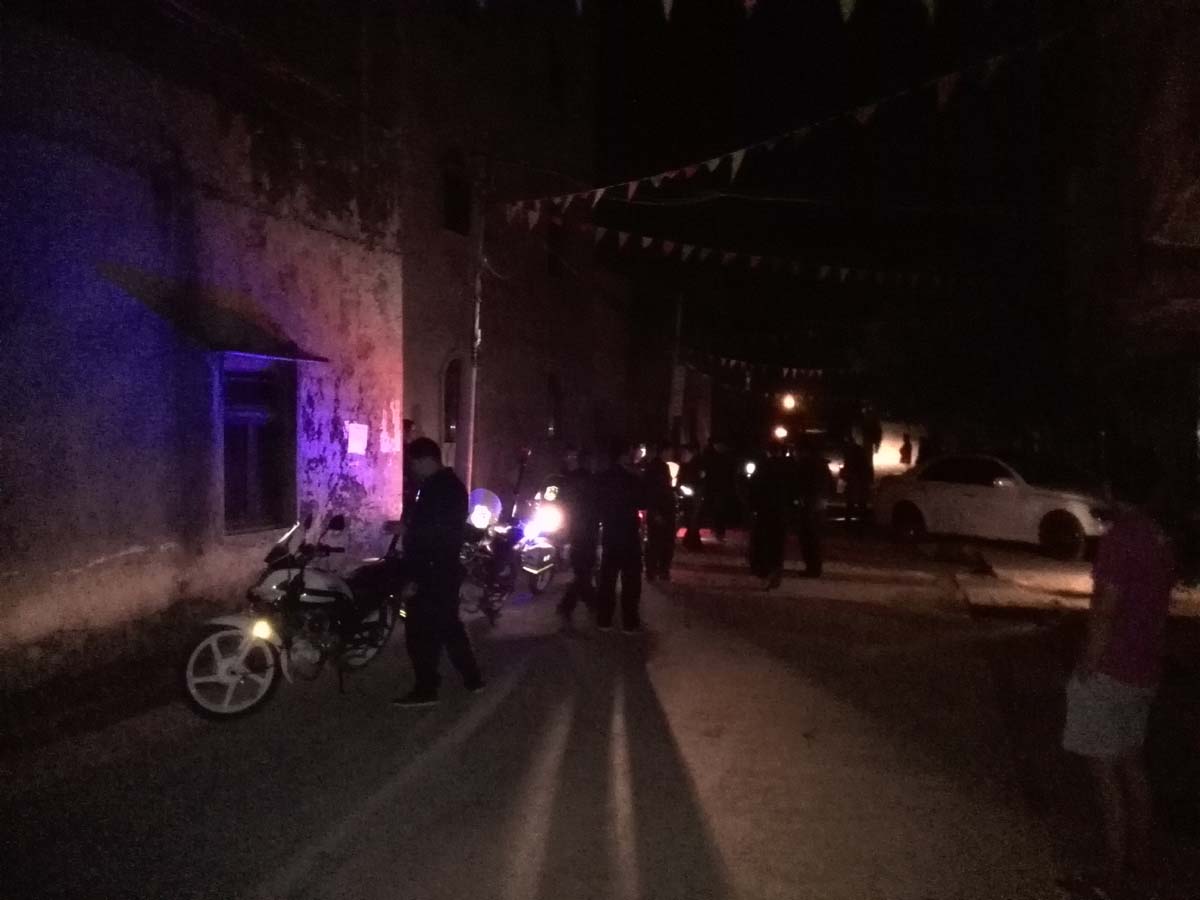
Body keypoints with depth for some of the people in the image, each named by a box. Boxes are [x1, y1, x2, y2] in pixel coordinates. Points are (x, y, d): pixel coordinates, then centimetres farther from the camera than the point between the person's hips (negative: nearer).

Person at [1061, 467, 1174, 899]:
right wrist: (1147, 655, 22)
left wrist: (1087, 670, -14)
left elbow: (1105, 613, -21)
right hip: (1143, 670, 9)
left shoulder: (1120, 538, -20)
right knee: (1131, 764, 20)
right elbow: (1156, 608, 14)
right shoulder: (1161, 541, 6)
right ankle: (1139, 856, 33)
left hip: (1110, 672, -9)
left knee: (1106, 773, -1)